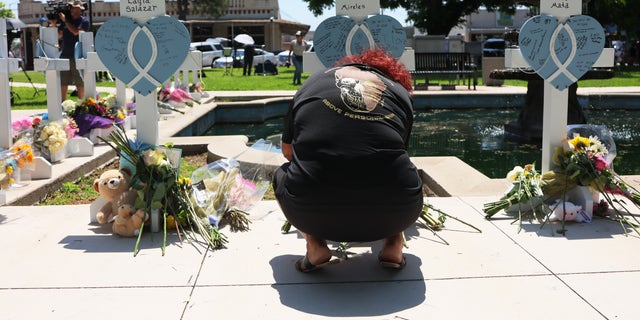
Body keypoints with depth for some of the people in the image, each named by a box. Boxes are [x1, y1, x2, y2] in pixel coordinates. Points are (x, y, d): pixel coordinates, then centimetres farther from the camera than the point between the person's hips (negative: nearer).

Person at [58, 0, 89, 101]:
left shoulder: (84, 21, -1)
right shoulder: (67, 19, 12)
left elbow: (76, 32, -17)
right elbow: (59, 36, 15)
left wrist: (65, 21, -13)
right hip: (65, 54, 4)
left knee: (80, 82, 1)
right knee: (63, 81, 3)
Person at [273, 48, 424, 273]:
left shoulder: (312, 83, 21)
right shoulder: (401, 91, 21)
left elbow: (287, 151, 31)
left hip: (313, 214, -1)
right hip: (393, 211, 2)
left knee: (283, 175, 32)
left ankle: (315, 246, 10)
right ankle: (394, 244, 14)